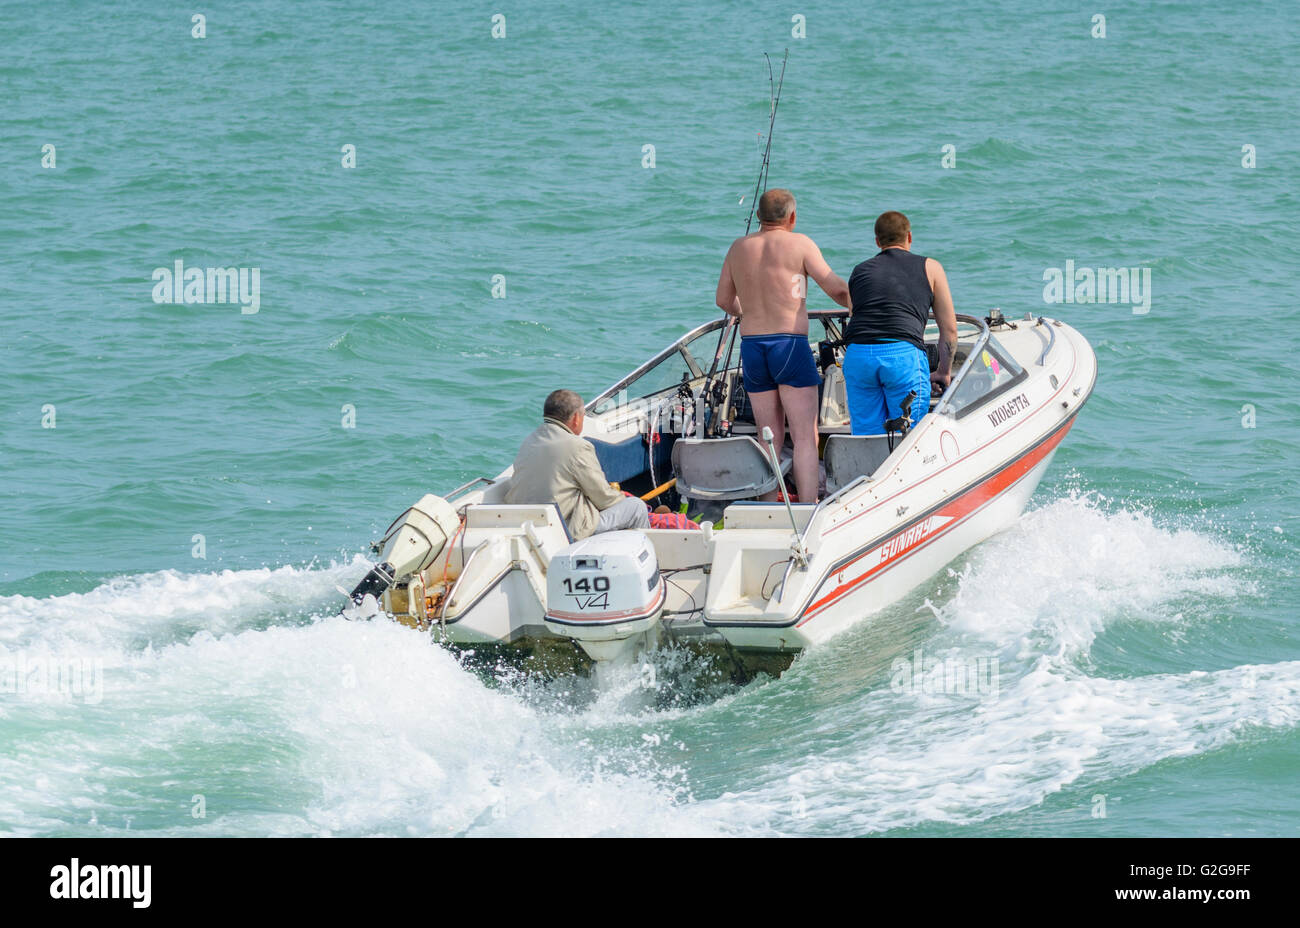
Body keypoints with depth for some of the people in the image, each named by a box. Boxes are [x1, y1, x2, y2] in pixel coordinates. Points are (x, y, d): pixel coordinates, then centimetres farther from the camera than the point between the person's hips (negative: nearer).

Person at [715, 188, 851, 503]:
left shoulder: (738, 248, 10)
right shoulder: (799, 244, -4)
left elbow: (724, 300, 20)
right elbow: (835, 288, -1)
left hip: (751, 347, 5)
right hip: (790, 346, -5)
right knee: (805, 438, -5)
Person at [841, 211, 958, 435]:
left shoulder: (859, 271, 25)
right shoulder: (930, 268, 18)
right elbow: (949, 329, 18)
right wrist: (944, 372, 31)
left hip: (857, 354, 3)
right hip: (905, 353, -3)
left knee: (865, 437, 8)